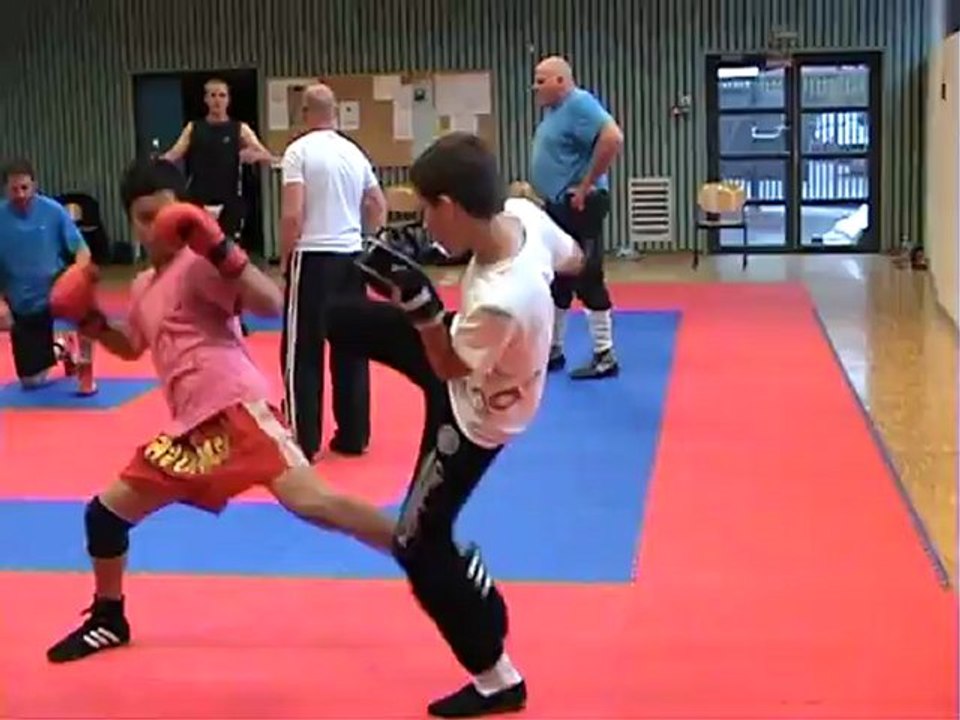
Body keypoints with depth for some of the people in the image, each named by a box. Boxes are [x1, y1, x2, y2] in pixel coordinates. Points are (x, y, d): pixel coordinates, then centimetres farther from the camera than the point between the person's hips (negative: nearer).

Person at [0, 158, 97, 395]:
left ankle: (84, 370, -14)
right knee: (31, 381, 8)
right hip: (22, 307, 2)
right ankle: (62, 347, 45)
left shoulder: (53, 210, -13)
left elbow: (81, 249, -9)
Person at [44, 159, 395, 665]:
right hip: (189, 427, 9)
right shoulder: (143, 287, 21)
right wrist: (90, 322, 22)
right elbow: (132, 347, 39)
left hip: (235, 408, -9)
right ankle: (108, 620, 37)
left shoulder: (198, 264, -6)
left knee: (309, 501, -29)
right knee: (105, 512, 16)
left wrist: (220, 249, -28)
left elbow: (271, 304, -21)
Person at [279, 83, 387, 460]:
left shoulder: (299, 150, -9)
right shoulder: (354, 152, 10)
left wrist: (285, 257, -4)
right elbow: (379, 209, 18)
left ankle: (303, 440, 2)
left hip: (313, 258, -6)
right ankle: (353, 436, 18)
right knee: (350, 349, 12)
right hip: (351, 258, 6)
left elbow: (292, 215, -16)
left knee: (302, 352, 1)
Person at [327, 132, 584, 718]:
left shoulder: (500, 302, -44)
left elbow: (449, 366, -25)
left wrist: (419, 301, -34)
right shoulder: (523, 214, -23)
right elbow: (572, 259, 0)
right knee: (343, 321, 16)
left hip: (474, 418, -8)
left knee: (421, 545, 6)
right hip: (466, 363, 8)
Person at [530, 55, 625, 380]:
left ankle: (604, 357, 1)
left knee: (587, 280, -6)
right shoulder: (555, 109, 13)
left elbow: (613, 139, -29)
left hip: (579, 206, -10)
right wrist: (548, 193, 14)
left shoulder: (579, 104, -16)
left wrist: (586, 186, -22)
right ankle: (553, 350, 25)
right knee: (555, 280, 15)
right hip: (557, 206, 10)